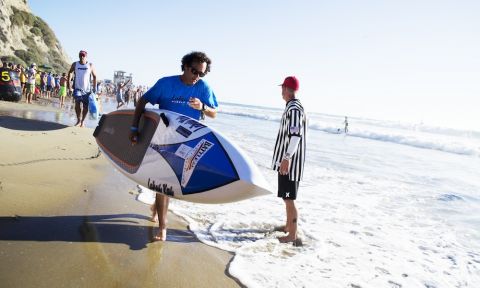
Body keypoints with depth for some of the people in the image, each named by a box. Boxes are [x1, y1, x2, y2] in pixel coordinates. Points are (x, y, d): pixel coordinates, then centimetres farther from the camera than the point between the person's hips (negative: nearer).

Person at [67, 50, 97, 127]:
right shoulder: (75, 64, 3)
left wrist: (94, 88, 1)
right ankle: (78, 120, -6)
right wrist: (68, 82, 7)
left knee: (86, 106, 3)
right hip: (77, 88, 0)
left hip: (87, 89, 0)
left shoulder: (90, 65, 0)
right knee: (77, 103, -18)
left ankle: (82, 121, 20)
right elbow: (70, 72, 18)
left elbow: (94, 76, 6)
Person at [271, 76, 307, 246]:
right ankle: (288, 226, 33)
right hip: (288, 160, 10)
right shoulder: (294, 107, 14)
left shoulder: (293, 109, -17)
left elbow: (295, 135, -26)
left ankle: (292, 236, 4)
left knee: (289, 199, -4)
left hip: (290, 161, -10)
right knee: (287, 197, 20)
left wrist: (286, 158, -27)